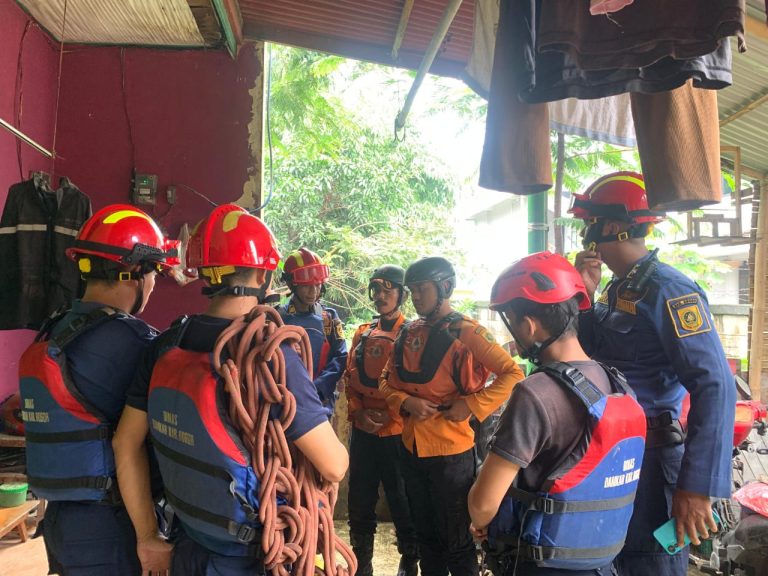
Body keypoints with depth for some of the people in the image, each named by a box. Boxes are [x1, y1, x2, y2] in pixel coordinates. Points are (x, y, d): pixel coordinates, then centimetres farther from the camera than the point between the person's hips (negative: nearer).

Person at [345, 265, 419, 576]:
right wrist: (358, 412, -5)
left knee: (403, 503, 8)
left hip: (398, 433, -4)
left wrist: (390, 415, -16)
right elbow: (351, 379, 10)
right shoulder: (363, 334, 10)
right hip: (363, 433, 5)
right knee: (360, 501, 15)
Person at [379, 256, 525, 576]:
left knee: (456, 540, 10)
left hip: (451, 451, -6)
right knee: (426, 535, 22)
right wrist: (406, 402, -13)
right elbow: (387, 381, 7)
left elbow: (513, 374, -16)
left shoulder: (466, 331, -12)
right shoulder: (408, 332, 6)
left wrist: (470, 405, -23)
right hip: (412, 448, 6)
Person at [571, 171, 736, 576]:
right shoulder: (619, 288, 10)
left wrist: (696, 487, -26)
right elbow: (592, 357, 11)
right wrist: (585, 296, -1)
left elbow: (715, 388, -24)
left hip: (647, 460, -9)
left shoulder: (666, 289, -18)